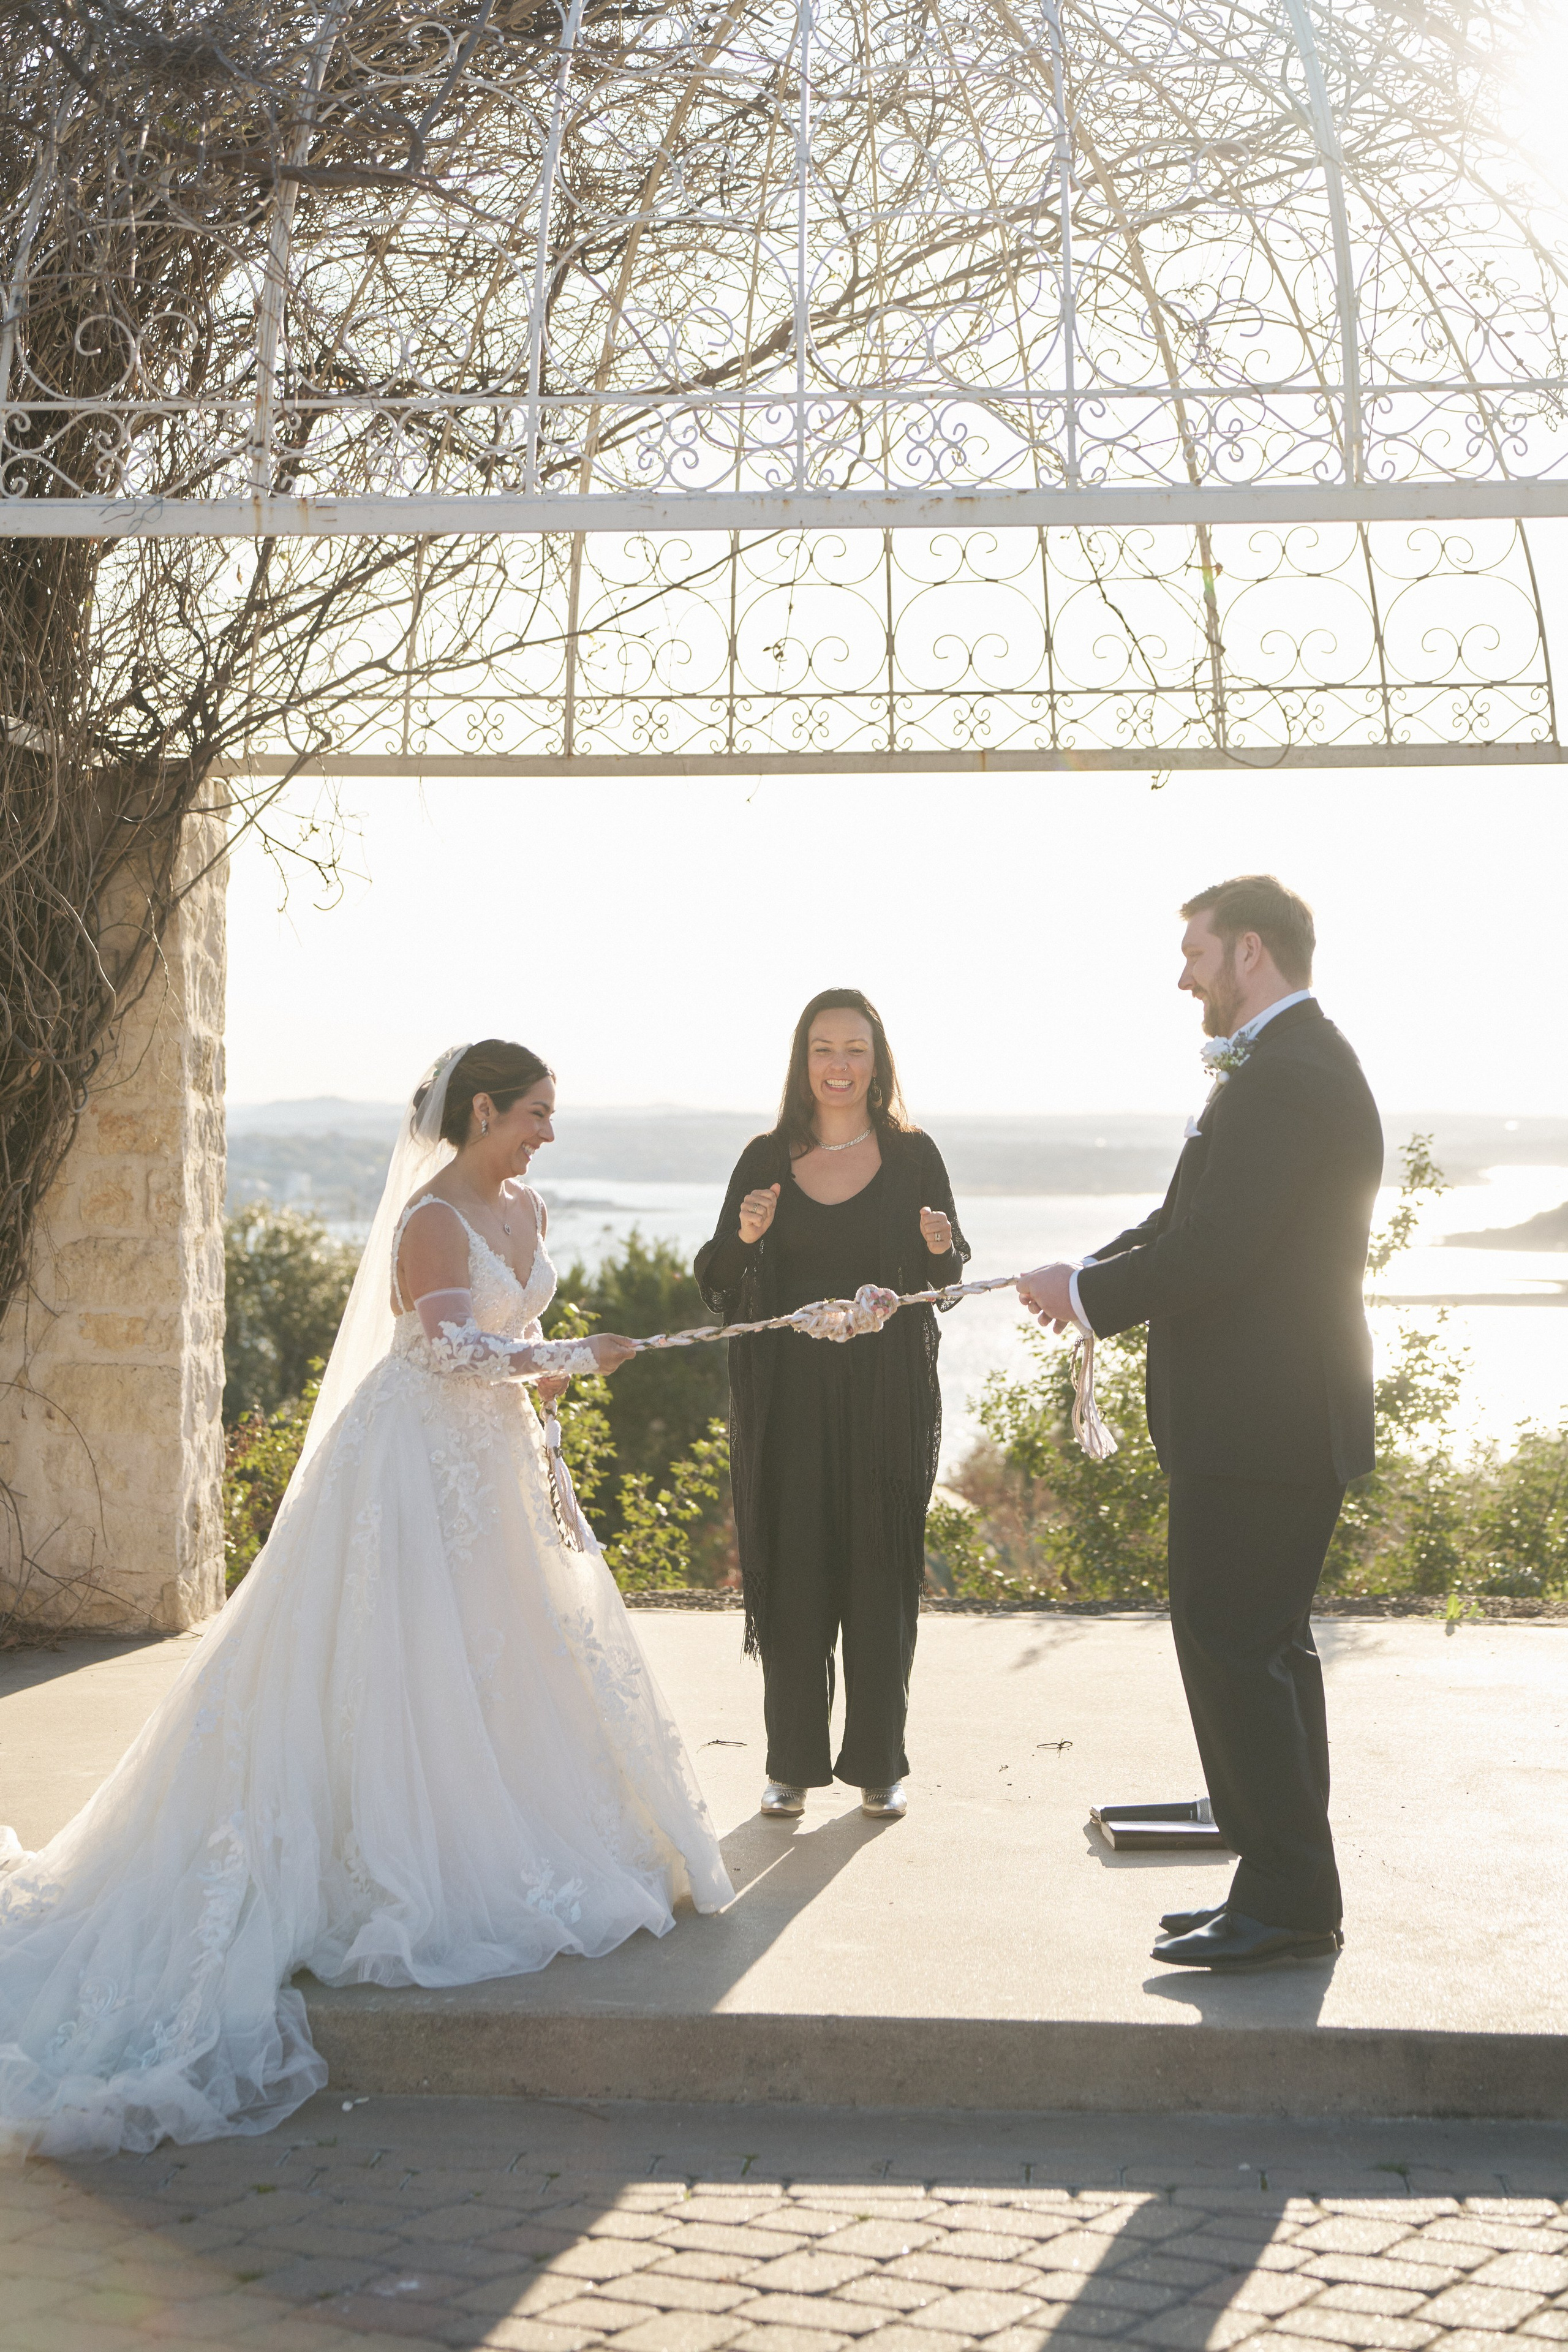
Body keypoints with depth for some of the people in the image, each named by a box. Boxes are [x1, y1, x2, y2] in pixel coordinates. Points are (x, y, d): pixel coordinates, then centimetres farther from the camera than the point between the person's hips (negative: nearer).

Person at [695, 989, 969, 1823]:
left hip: (886, 1395, -1)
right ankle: (793, 1763, 13)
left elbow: (947, 1280, 5)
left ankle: (878, 1764, 14)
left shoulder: (913, 1158, 2)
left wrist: (940, 1249, -17)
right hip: (789, 1400, 1)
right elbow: (719, 1286, 5)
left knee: (880, 1573, 3)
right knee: (790, 1573, 3)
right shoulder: (766, 1160, 5)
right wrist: (744, 1238, -15)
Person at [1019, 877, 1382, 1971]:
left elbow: (1217, 1246, -24)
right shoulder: (1305, 1063, 17)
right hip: (1285, 1417, 11)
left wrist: (1088, 1293, -12)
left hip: (1259, 1422, -11)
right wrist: (1098, 1272, 1)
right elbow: (1197, 1218, 15)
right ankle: (1288, 1889, 25)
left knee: (1232, 1648, -6)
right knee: (1266, 1649, 16)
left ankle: (1286, 1901, 2)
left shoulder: (1286, 1076, -18)